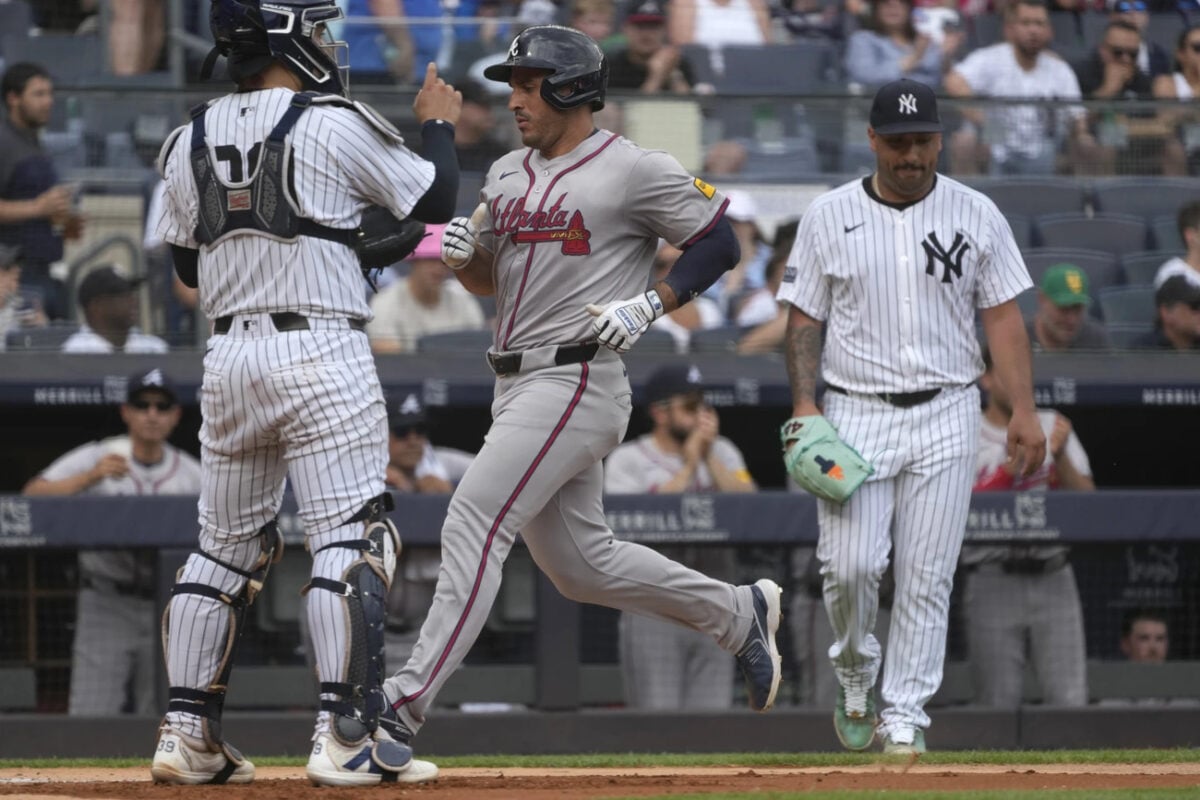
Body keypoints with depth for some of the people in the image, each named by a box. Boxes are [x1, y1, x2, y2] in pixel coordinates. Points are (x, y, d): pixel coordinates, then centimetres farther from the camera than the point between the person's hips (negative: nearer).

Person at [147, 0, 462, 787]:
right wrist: (439, 124, 18)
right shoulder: (338, 127, -8)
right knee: (350, 540, -5)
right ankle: (345, 735, -11)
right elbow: (436, 199, 2)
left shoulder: (193, 139, 8)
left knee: (226, 545, 15)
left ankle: (188, 732, 13)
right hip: (323, 351, -6)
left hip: (229, 356, 6)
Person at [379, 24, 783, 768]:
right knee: (582, 564, 14)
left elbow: (719, 243, -3)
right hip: (517, 388, 9)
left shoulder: (635, 171, -7)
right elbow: (488, 278, 23)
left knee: (474, 521, -18)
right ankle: (740, 614, 31)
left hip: (577, 383, -9)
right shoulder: (508, 175, 15)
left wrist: (649, 305, -16)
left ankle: (407, 703, -21)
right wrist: (462, 253, 0)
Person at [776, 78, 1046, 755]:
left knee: (928, 575, -2)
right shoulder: (829, 217, 3)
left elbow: (1003, 316, 5)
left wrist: (1024, 411, -3)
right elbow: (804, 318, 7)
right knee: (850, 565, -11)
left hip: (946, 416, 0)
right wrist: (805, 405, -6)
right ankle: (856, 678, 16)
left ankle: (905, 713, 6)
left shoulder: (976, 215, 4)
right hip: (856, 414, 0)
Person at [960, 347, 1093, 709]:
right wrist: (1010, 468, -14)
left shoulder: (1053, 428, 14)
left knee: (1070, 700, -7)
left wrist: (1060, 457, -10)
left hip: (1053, 580, 2)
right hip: (994, 581, -2)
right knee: (998, 704, -4)